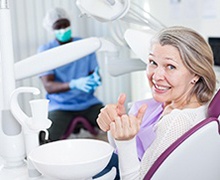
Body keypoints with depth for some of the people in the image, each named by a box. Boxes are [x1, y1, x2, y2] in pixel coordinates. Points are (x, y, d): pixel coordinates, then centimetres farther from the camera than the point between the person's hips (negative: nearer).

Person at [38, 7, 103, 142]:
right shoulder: (45, 51, -4)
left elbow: (94, 74, 5)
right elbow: (48, 86, -15)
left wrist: (96, 79, -22)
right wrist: (74, 84, -34)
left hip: (88, 103, 2)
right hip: (60, 106, -2)